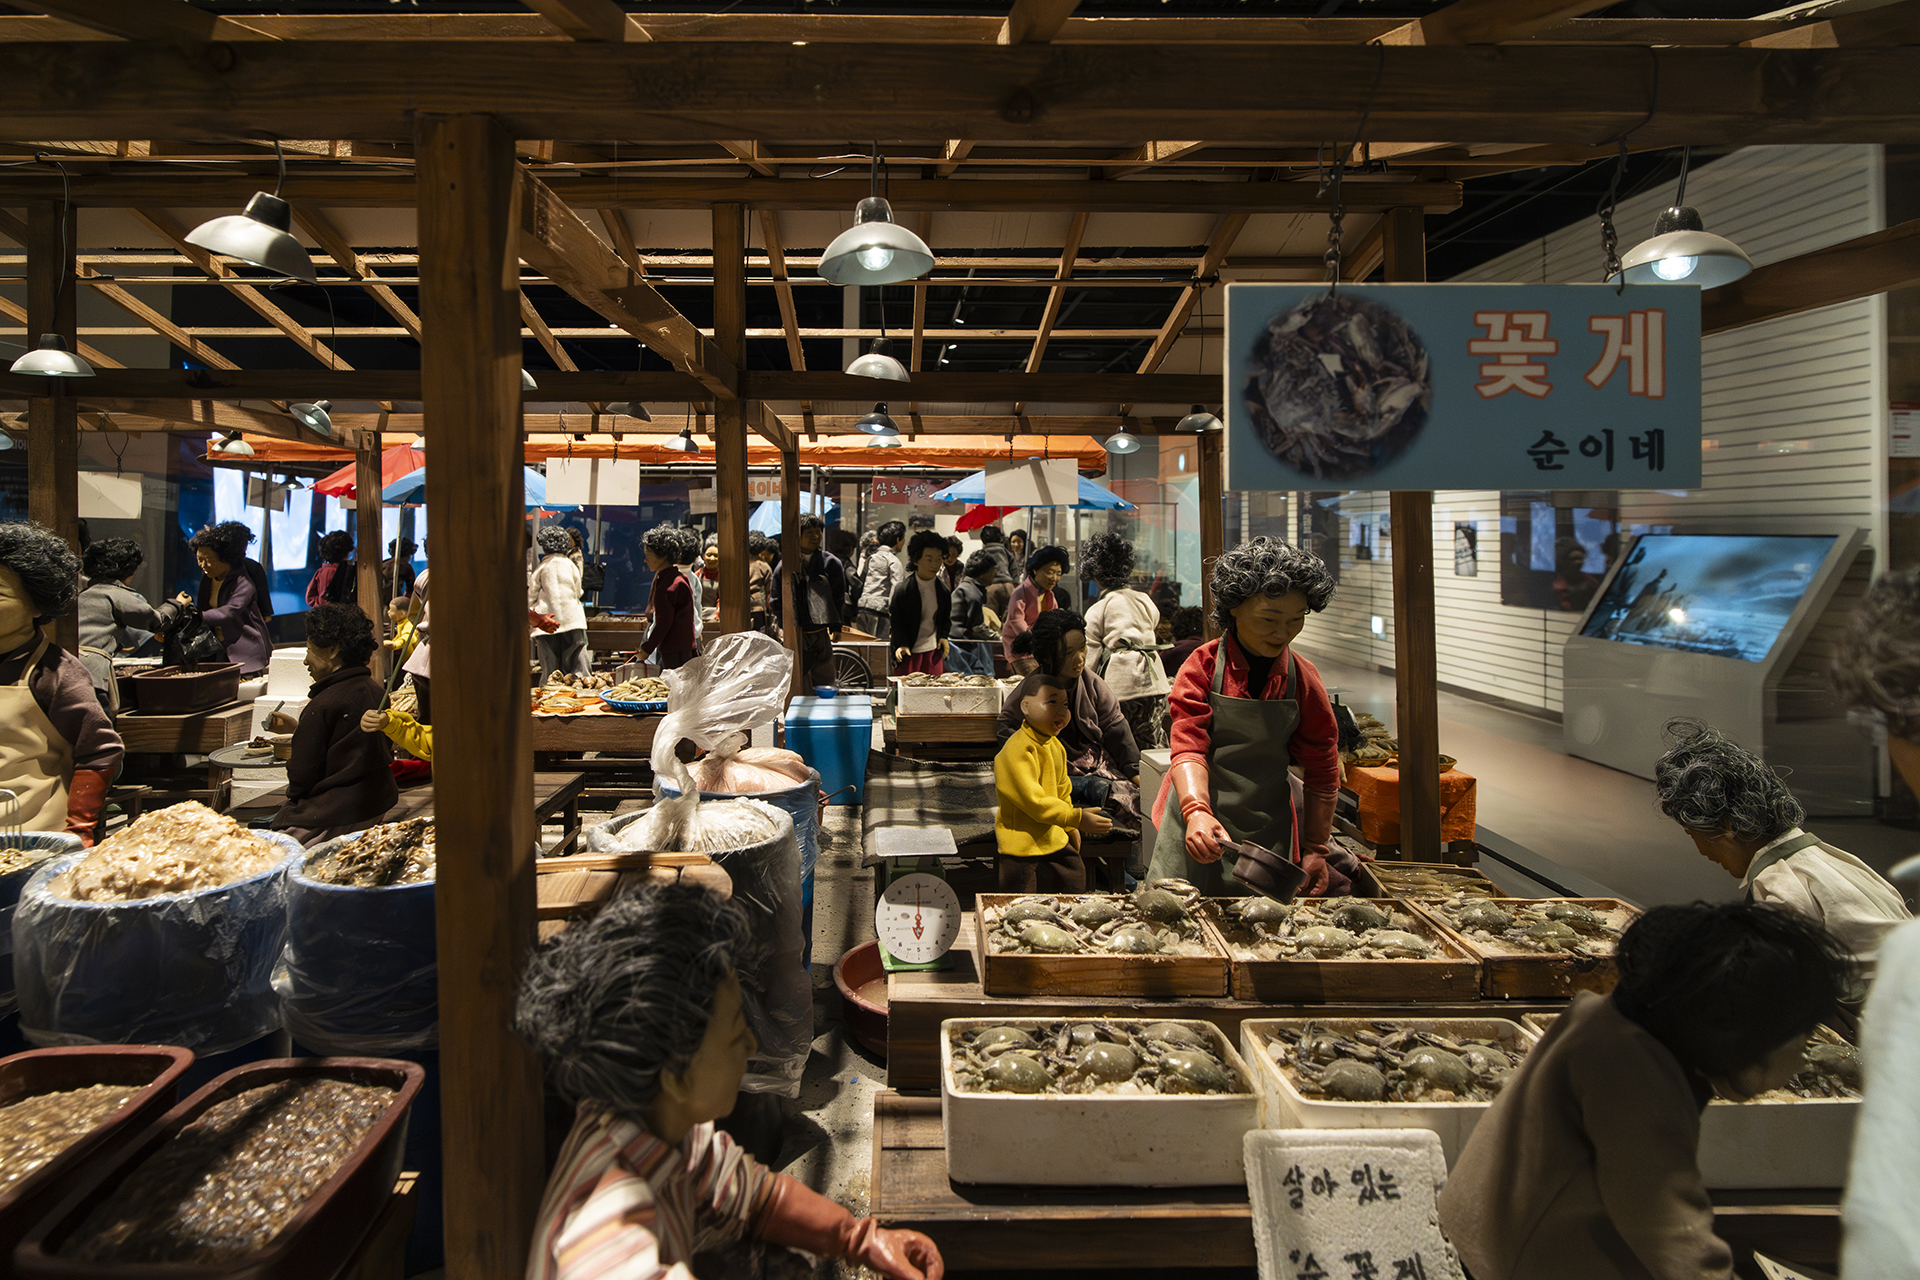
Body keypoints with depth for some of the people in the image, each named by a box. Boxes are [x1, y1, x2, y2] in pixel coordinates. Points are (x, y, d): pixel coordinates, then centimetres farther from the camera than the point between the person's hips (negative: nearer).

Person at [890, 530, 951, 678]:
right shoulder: (902, 590, -8)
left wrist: (944, 636, 2)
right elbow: (895, 622, -5)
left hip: (933, 650, 3)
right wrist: (902, 645, -19)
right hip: (908, 652, -3)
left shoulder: (943, 589, 2)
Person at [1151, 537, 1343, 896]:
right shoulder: (1203, 666, -7)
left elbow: (1322, 775, 6)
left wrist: (1315, 850, 3)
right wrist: (1197, 811, -35)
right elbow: (1188, 747, -18)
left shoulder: (1304, 681, -1)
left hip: (1267, 833, 2)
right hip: (1197, 827, -1)